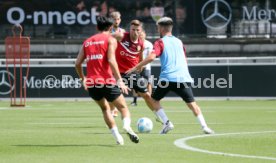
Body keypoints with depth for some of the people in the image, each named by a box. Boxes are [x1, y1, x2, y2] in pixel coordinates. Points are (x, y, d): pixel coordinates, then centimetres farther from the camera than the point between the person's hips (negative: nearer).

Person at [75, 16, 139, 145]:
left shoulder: (87, 42, 18)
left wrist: (83, 79, 28)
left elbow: (78, 63, 13)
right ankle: (127, 125, -24)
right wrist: (119, 80, -16)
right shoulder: (110, 39, 3)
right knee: (123, 107, 8)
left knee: (105, 108, 25)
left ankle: (117, 136, 11)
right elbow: (111, 60, -13)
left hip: (91, 83, 4)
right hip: (107, 82, -4)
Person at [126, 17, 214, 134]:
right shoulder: (179, 42, 19)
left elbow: (151, 57, -12)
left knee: (154, 100, 14)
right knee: (192, 103, 4)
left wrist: (135, 68, -8)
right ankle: (204, 126, -12)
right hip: (183, 78, 4)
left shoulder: (160, 42, 3)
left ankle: (167, 123, -3)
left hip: (167, 78, -4)